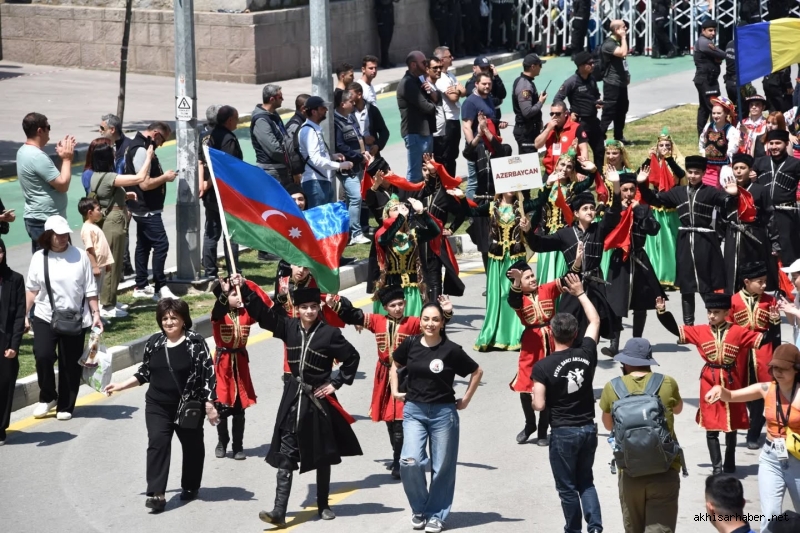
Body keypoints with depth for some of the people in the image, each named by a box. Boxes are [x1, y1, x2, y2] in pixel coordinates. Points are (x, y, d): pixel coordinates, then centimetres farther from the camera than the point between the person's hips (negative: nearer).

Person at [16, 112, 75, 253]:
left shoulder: (24, 151, 10)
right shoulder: (37, 156, -22)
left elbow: (54, 177, 16)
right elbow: (63, 184, -21)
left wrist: (62, 156, 7)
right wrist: (67, 158, -10)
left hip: (37, 220, 10)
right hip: (47, 223, -10)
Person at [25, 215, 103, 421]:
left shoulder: (80, 256, -3)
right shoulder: (39, 258, 0)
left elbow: (90, 289, 1)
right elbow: (31, 289, 6)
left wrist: (95, 314, -2)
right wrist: (25, 315, 4)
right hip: (45, 317, 0)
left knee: (70, 365, 5)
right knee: (43, 355, -17)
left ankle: (65, 406, 20)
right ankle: (47, 397, 6)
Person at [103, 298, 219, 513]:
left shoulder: (195, 342, -10)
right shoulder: (154, 343, 5)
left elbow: (208, 374, -10)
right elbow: (145, 373, 15)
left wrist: (209, 404, -13)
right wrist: (120, 386, 8)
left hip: (188, 407, -3)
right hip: (157, 406, 3)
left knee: (192, 446, 12)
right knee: (157, 444, -12)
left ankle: (190, 487, 33)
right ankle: (156, 494, -17)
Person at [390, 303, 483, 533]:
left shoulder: (451, 349, -9)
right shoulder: (410, 344, -2)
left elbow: (477, 372, 4)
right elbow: (395, 364, 19)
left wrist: (466, 399, 4)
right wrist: (395, 390, 11)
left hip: (443, 412, -1)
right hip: (414, 410, 1)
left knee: (442, 467, 4)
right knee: (410, 461, -15)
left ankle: (436, 514, 20)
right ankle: (419, 509, 8)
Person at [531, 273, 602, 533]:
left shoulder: (543, 366, -16)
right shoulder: (587, 353, -5)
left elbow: (539, 405, -16)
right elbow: (595, 321, 12)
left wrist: (535, 398, 7)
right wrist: (580, 293, 19)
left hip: (563, 432, -4)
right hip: (588, 428, 4)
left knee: (567, 486, 9)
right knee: (586, 481, 18)